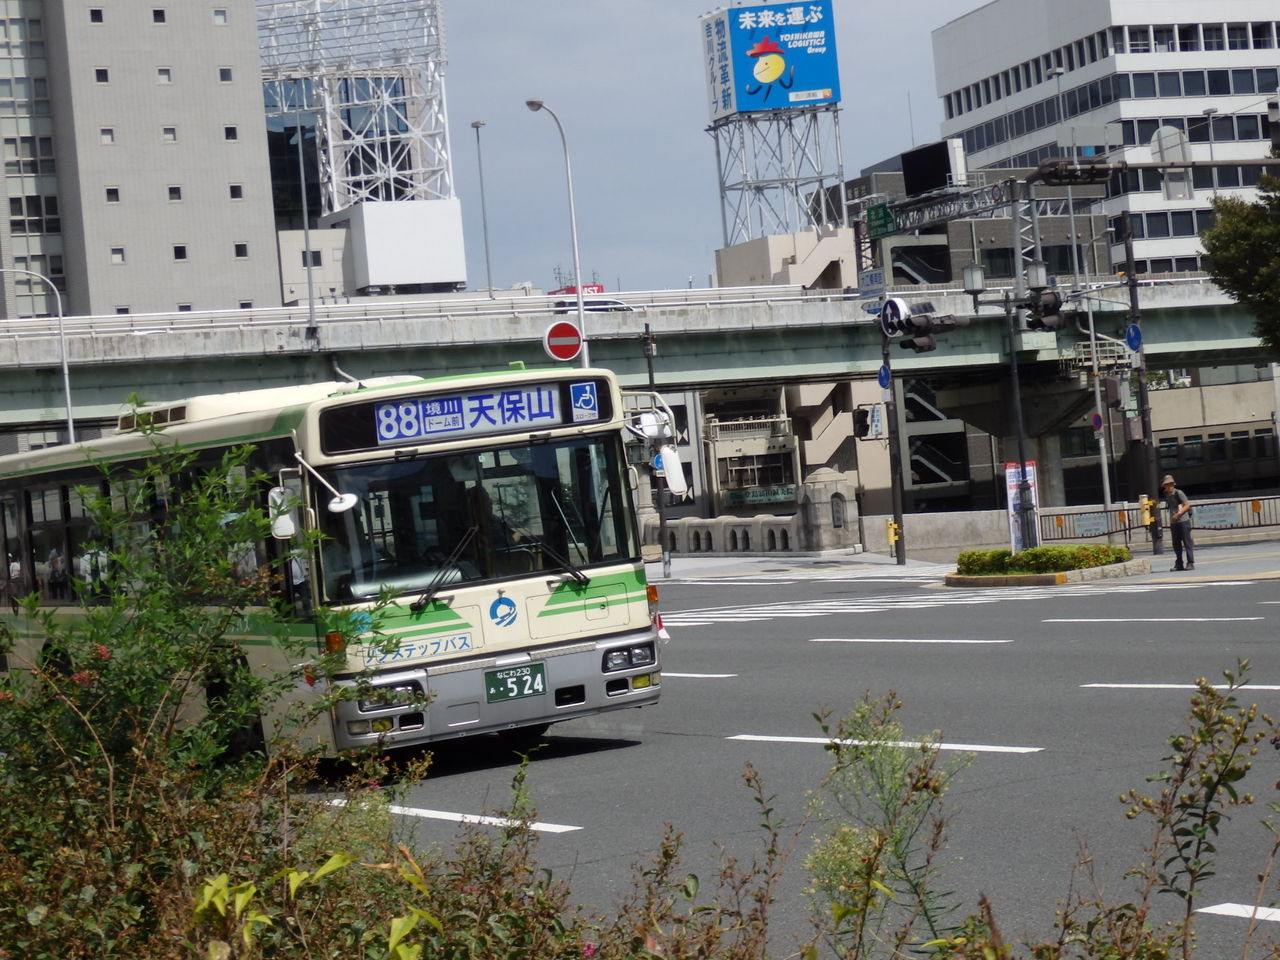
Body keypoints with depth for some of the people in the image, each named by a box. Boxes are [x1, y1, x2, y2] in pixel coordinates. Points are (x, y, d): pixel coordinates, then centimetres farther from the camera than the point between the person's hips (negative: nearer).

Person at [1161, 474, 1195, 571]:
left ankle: (1190, 563, -3)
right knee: (1176, 544, 9)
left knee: (1187, 542, -4)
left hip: (1183, 521, -7)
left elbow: (1187, 505, -14)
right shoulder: (1167, 495, 11)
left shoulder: (1178, 493, -9)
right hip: (1173, 523, 7)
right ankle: (1179, 564, 15)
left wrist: (1178, 514, -21)